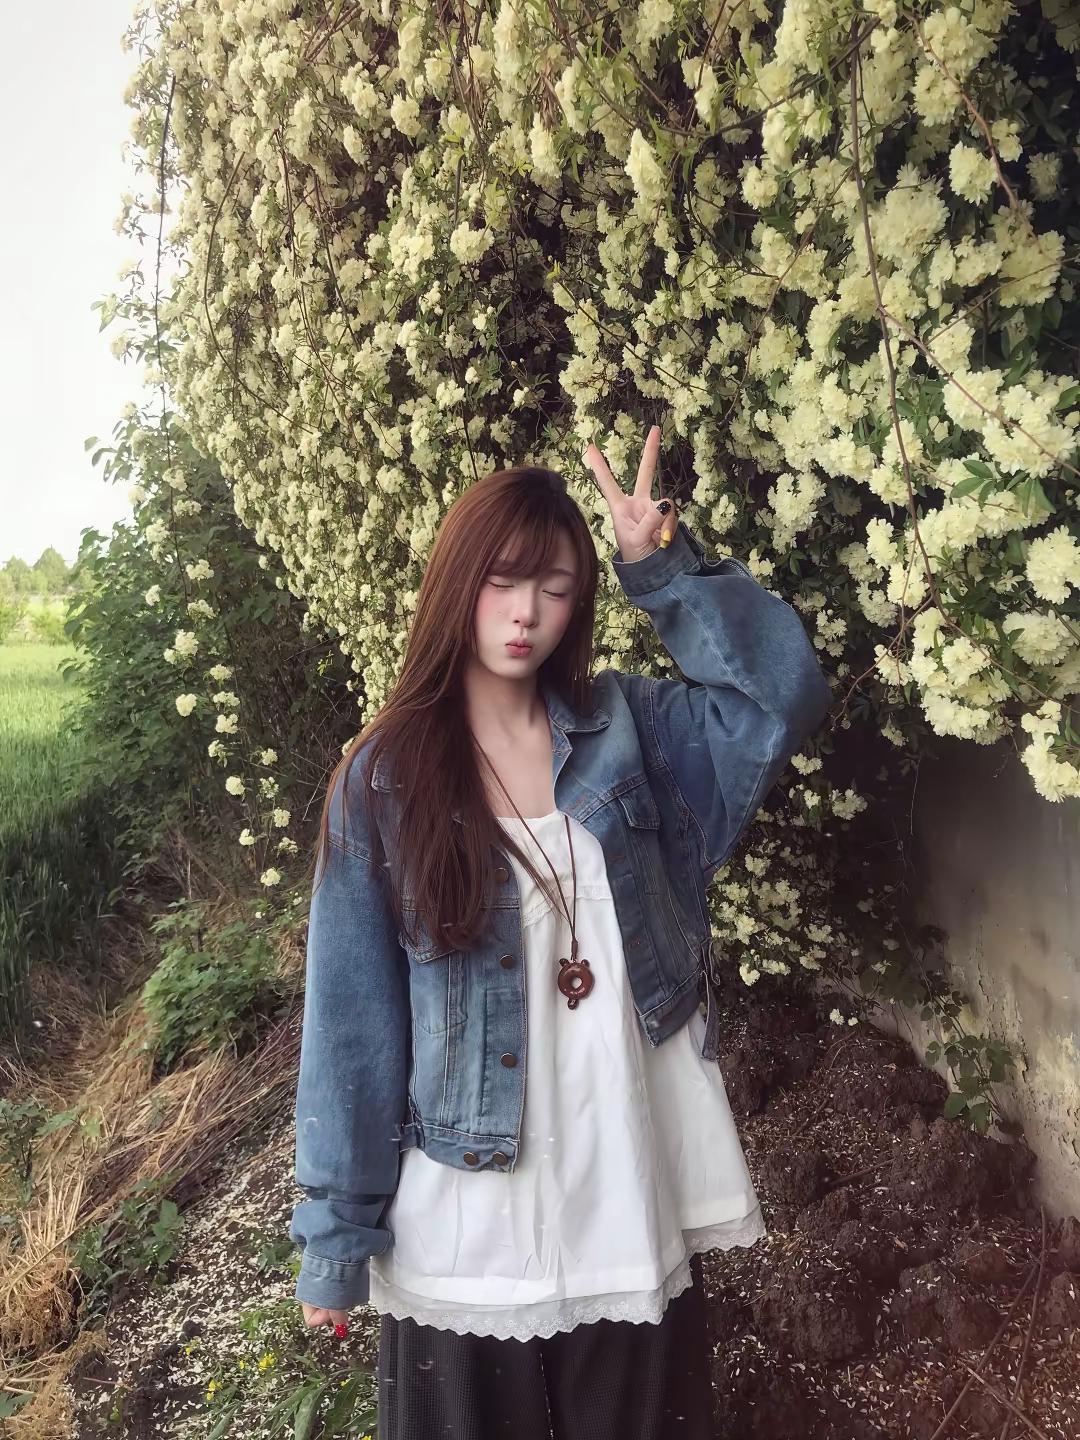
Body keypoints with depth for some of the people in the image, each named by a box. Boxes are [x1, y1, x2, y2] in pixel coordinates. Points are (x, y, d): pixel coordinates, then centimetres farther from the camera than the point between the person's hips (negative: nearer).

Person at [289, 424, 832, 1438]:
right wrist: (335, 1232, -4)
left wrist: (664, 568, -18)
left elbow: (785, 695, -12)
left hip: (632, 1191, 2)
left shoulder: (626, 730, -1)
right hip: (465, 1212, -1)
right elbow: (352, 1019, -7)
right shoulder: (382, 781, -8)